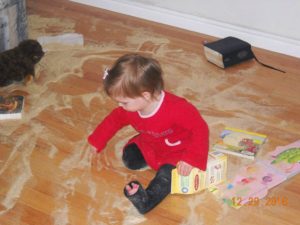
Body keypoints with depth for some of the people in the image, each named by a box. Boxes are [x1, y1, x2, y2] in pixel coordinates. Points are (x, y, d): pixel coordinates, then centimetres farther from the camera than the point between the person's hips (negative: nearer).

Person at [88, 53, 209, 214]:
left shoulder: (176, 108, -39)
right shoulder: (129, 108, -18)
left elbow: (200, 129, -32)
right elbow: (114, 119, 4)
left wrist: (191, 159, -34)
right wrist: (96, 142, 13)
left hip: (177, 152, -7)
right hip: (149, 145, 7)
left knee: (166, 174, -31)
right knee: (129, 159, -1)